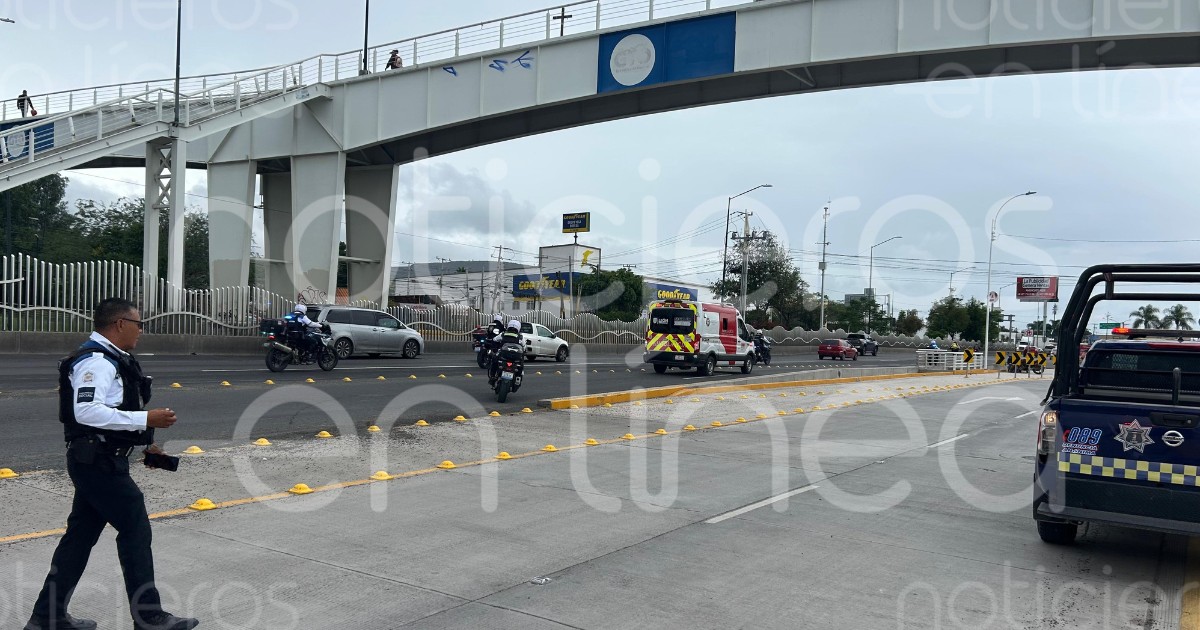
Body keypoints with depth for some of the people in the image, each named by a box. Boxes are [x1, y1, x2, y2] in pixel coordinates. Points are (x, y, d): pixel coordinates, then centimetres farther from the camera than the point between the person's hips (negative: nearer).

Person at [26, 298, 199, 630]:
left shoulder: (110, 360, 14)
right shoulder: (96, 361, -18)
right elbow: (87, 411, -30)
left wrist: (143, 443, 20)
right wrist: (145, 419, -28)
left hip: (98, 462, 10)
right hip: (98, 463, -10)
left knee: (81, 535, 15)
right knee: (136, 531, -3)